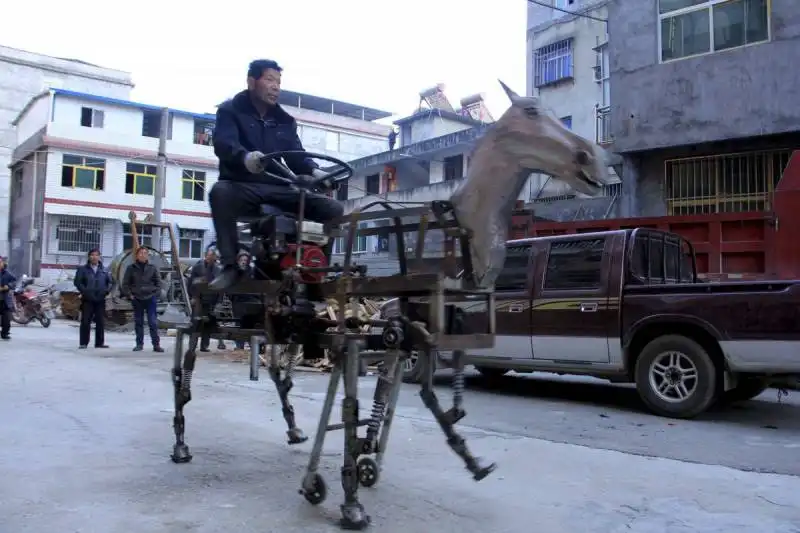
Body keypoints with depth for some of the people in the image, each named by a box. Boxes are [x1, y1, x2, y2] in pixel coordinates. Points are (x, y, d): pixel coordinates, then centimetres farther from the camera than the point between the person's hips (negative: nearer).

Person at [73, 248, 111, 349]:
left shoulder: (104, 270, 13)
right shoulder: (82, 269, 5)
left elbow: (110, 282, 12)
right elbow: (77, 282, -2)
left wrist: (106, 290, -5)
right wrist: (85, 291, -14)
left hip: (100, 300, 3)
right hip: (87, 300, -3)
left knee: (101, 322, 5)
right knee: (85, 321, -2)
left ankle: (99, 342, 12)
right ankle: (83, 343, 3)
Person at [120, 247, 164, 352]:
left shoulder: (152, 268, 3)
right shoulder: (131, 268, 2)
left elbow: (158, 282, 9)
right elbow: (125, 283, 7)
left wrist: (156, 293, 0)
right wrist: (129, 294, -2)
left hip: (151, 298, -1)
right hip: (137, 298, 1)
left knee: (153, 322, -5)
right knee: (138, 323, 8)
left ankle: (156, 344, -2)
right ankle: (139, 344, 17)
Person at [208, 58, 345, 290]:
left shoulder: (285, 120, 20)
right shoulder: (230, 111, 5)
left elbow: (297, 154, 8)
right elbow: (223, 144, -15)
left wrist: (314, 171, -16)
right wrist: (245, 157, -40)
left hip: (279, 189, 4)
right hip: (243, 187, -4)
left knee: (334, 208, -15)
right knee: (220, 191, -41)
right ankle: (231, 266, -31)